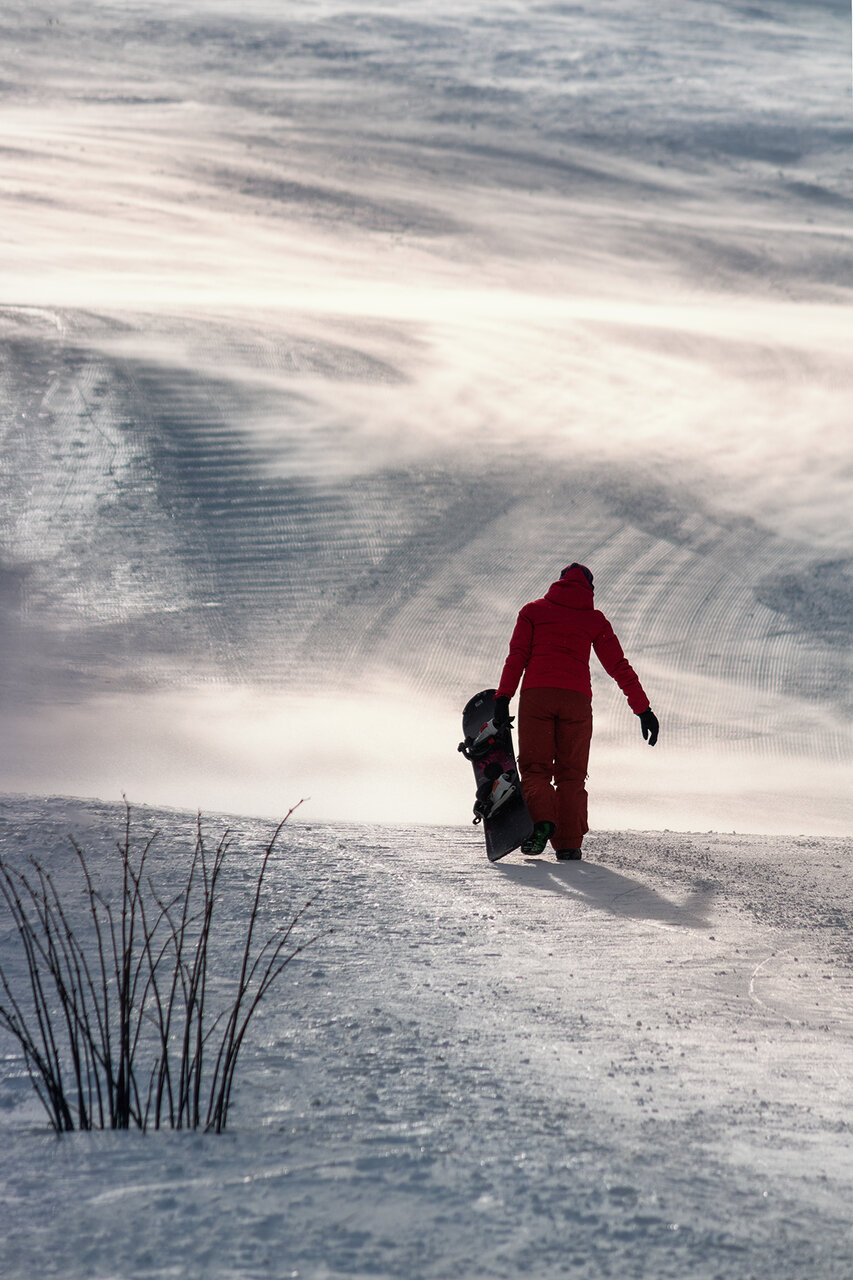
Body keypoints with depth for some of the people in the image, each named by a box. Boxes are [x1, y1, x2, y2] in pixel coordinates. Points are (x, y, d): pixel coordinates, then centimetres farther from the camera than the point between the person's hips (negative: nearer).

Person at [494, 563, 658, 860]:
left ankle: (542, 820, -25)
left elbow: (517, 656, 3)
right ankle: (569, 843, -2)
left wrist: (503, 699, -3)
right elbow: (619, 667, 14)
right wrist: (643, 709, 16)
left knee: (535, 768, 3)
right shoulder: (595, 619, 16)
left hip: (536, 695, -1)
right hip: (576, 699, 1)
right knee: (571, 773, 8)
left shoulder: (533, 611, 15)